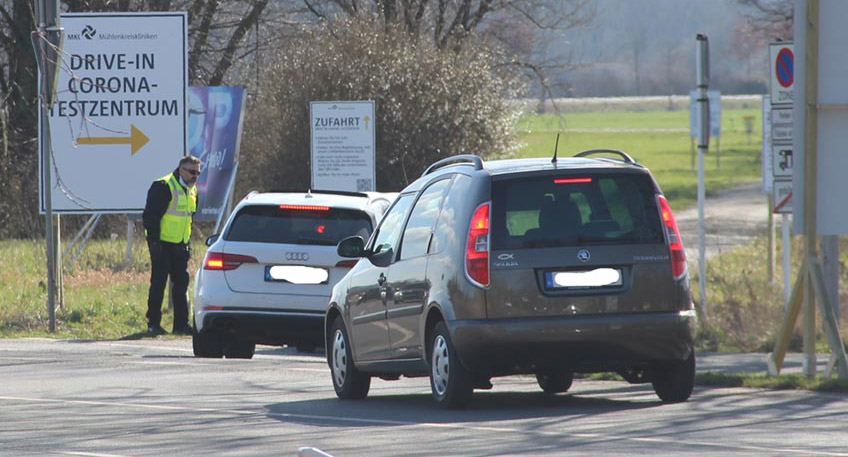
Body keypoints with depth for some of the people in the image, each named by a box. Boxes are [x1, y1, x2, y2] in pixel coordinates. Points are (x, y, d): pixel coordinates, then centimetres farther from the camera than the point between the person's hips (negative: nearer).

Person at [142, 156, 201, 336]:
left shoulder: (192, 190, 13)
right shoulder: (163, 187, -14)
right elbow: (150, 216, -15)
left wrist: (188, 242, 17)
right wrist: (154, 240, -19)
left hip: (180, 245, 8)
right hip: (162, 244, -8)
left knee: (181, 283, 8)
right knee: (158, 283, -5)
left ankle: (181, 324, 13)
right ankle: (153, 324, -1)